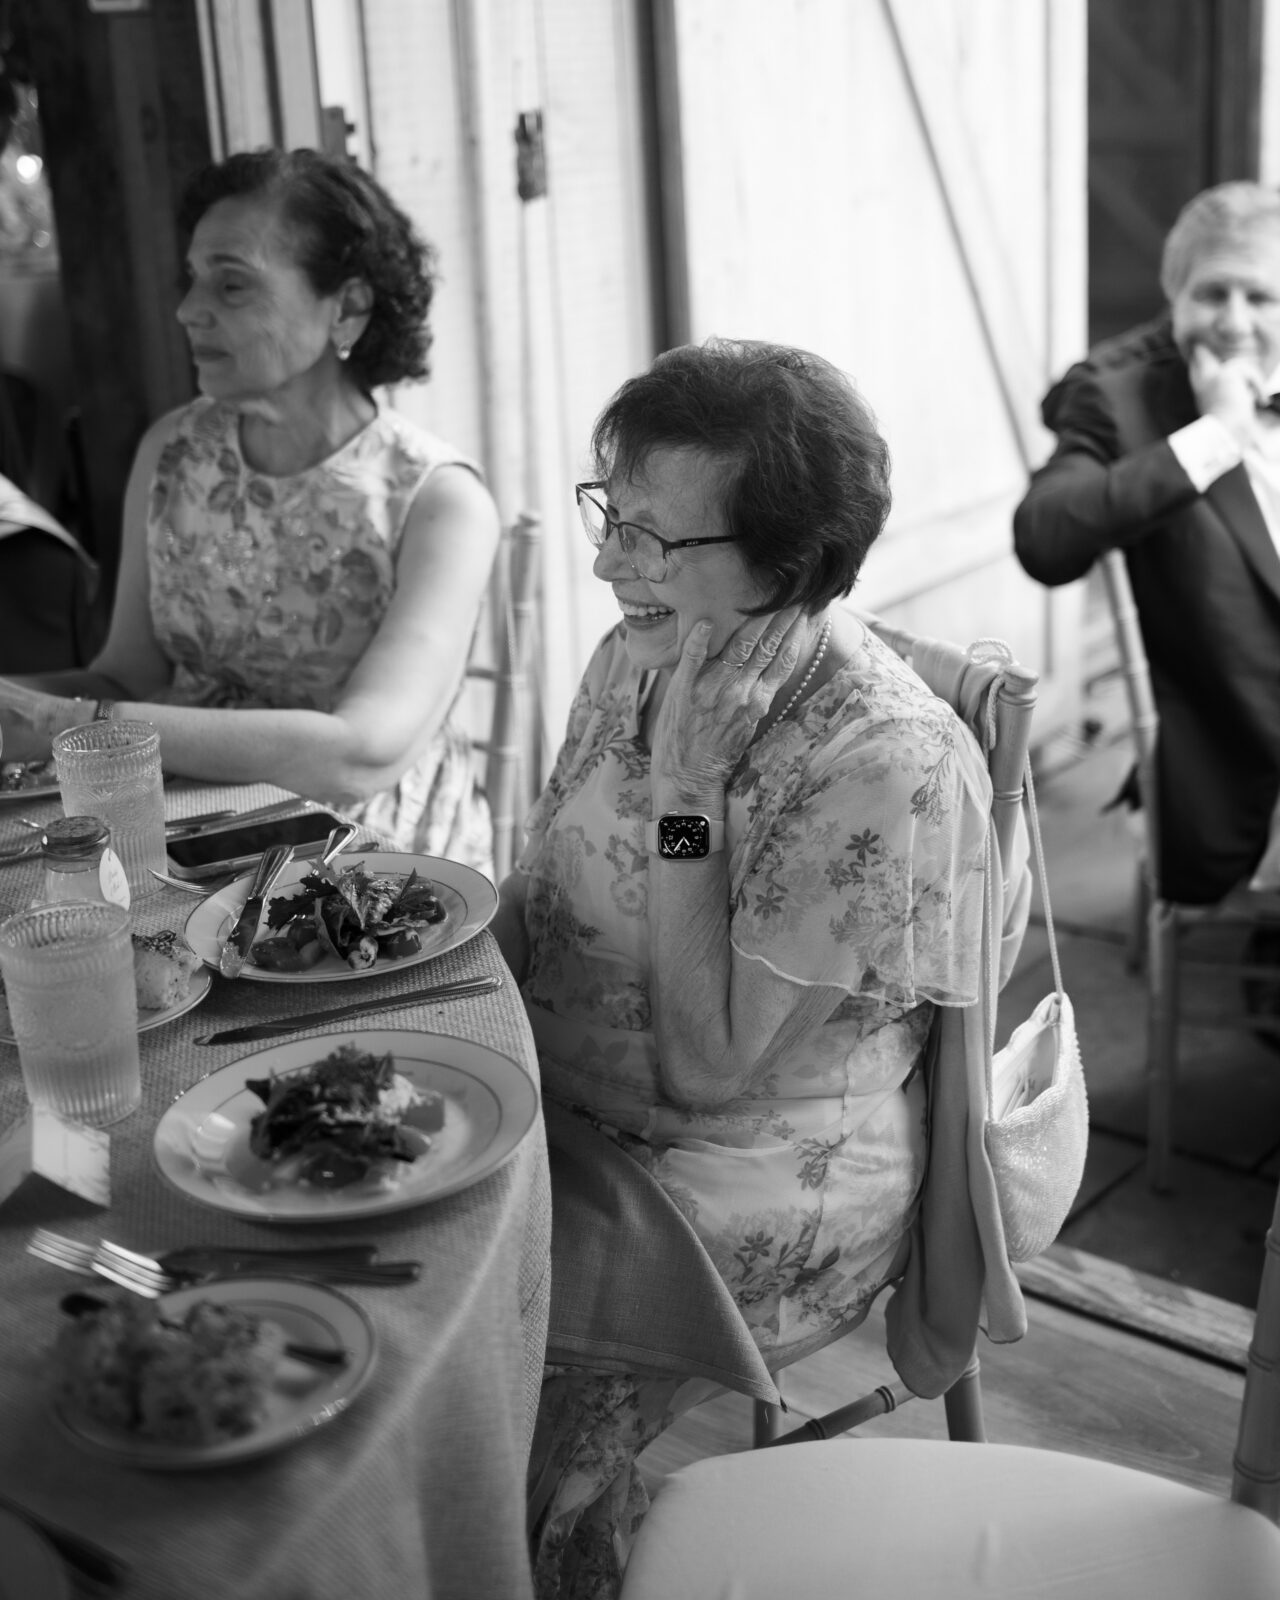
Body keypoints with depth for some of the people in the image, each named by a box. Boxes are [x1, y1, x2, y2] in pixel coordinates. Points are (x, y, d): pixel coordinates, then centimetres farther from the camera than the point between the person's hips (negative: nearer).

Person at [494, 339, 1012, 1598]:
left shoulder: (888, 763, -22)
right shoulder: (637, 656, 0)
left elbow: (705, 1068, -22)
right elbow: (532, 901, 9)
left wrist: (687, 788, -25)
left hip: (763, 1186, -6)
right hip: (560, 1110, 7)